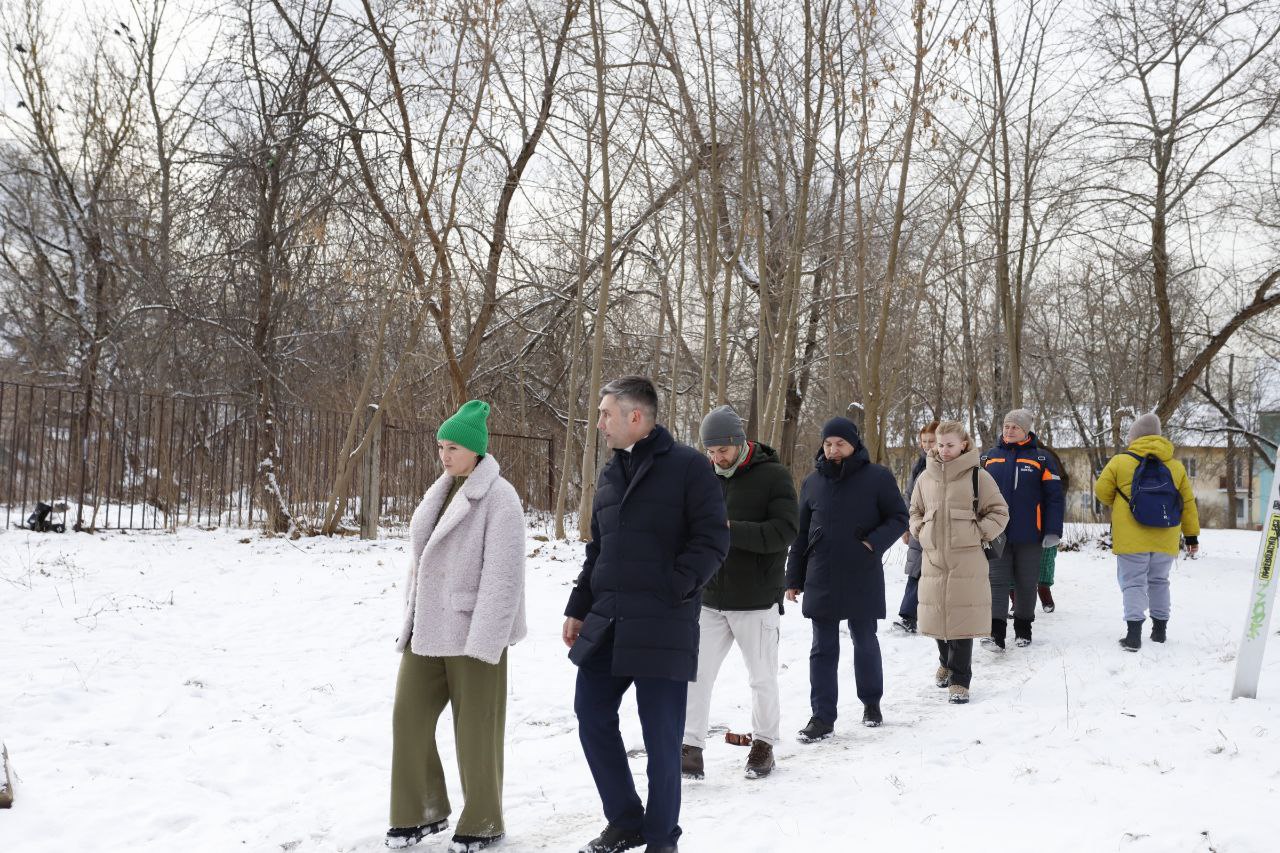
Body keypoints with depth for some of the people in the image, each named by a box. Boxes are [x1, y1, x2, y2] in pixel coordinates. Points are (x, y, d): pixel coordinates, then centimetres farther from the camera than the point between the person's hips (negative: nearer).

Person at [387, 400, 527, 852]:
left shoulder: (498, 497, -12)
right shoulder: (440, 493, 13)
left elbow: (502, 573, -17)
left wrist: (486, 640, -20)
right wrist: (409, 620, 16)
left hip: (471, 628, -7)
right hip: (428, 629, 7)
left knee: (476, 728, 3)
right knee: (409, 718, 5)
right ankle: (421, 812, 20)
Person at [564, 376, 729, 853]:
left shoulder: (688, 467, -7)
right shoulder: (610, 475, 15)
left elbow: (712, 540, -11)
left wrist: (673, 589, -16)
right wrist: (578, 608, 15)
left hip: (662, 626, -7)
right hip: (605, 621, 7)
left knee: (661, 733, 0)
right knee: (592, 715, 9)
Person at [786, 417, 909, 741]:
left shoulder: (877, 477, -3)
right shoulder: (813, 482, 6)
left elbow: (899, 517, 0)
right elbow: (801, 534, 11)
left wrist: (873, 543, -17)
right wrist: (794, 578, 9)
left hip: (863, 579, -2)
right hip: (821, 579, 2)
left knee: (865, 642, 12)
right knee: (823, 648, 2)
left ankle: (871, 702, 31)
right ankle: (822, 716, 5)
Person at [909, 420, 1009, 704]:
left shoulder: (977, 476, -2)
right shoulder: (927, 476, 10)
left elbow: (999, 511, 3)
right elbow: (915, 510, 24)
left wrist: (979, 534, -6)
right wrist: (920, 531, 8)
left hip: (966, 558, -4)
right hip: (933, 557, 4)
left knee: (962, 617, -6)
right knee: (937, 614, 10)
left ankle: (959, 679, 3)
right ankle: (947, 661, 36)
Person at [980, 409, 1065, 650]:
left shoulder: (1040, 459, 0)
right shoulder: (990, 458, 9)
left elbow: (1054, 497, -3)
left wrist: (1053, 531, -10)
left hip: (1029, 535, -1)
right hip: (996, 533, 2)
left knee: (1026, 583, 10)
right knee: (997, 581, -6)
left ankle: (1023, 628, 24)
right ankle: (996, 632, -11)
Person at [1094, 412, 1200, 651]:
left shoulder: (1120, 461, -5)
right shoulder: (1175, 466, 7)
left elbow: (1102, 491, 1)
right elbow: (1188, 502, 10)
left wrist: (1116, 505, 22)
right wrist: (1192, 534, 17)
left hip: (1132, 539, -4)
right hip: (1165, 540, 4)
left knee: (1133, 583, -1)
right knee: (1159, 581, 19)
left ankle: (1133, 632, -15)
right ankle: (1160, 629, 25)